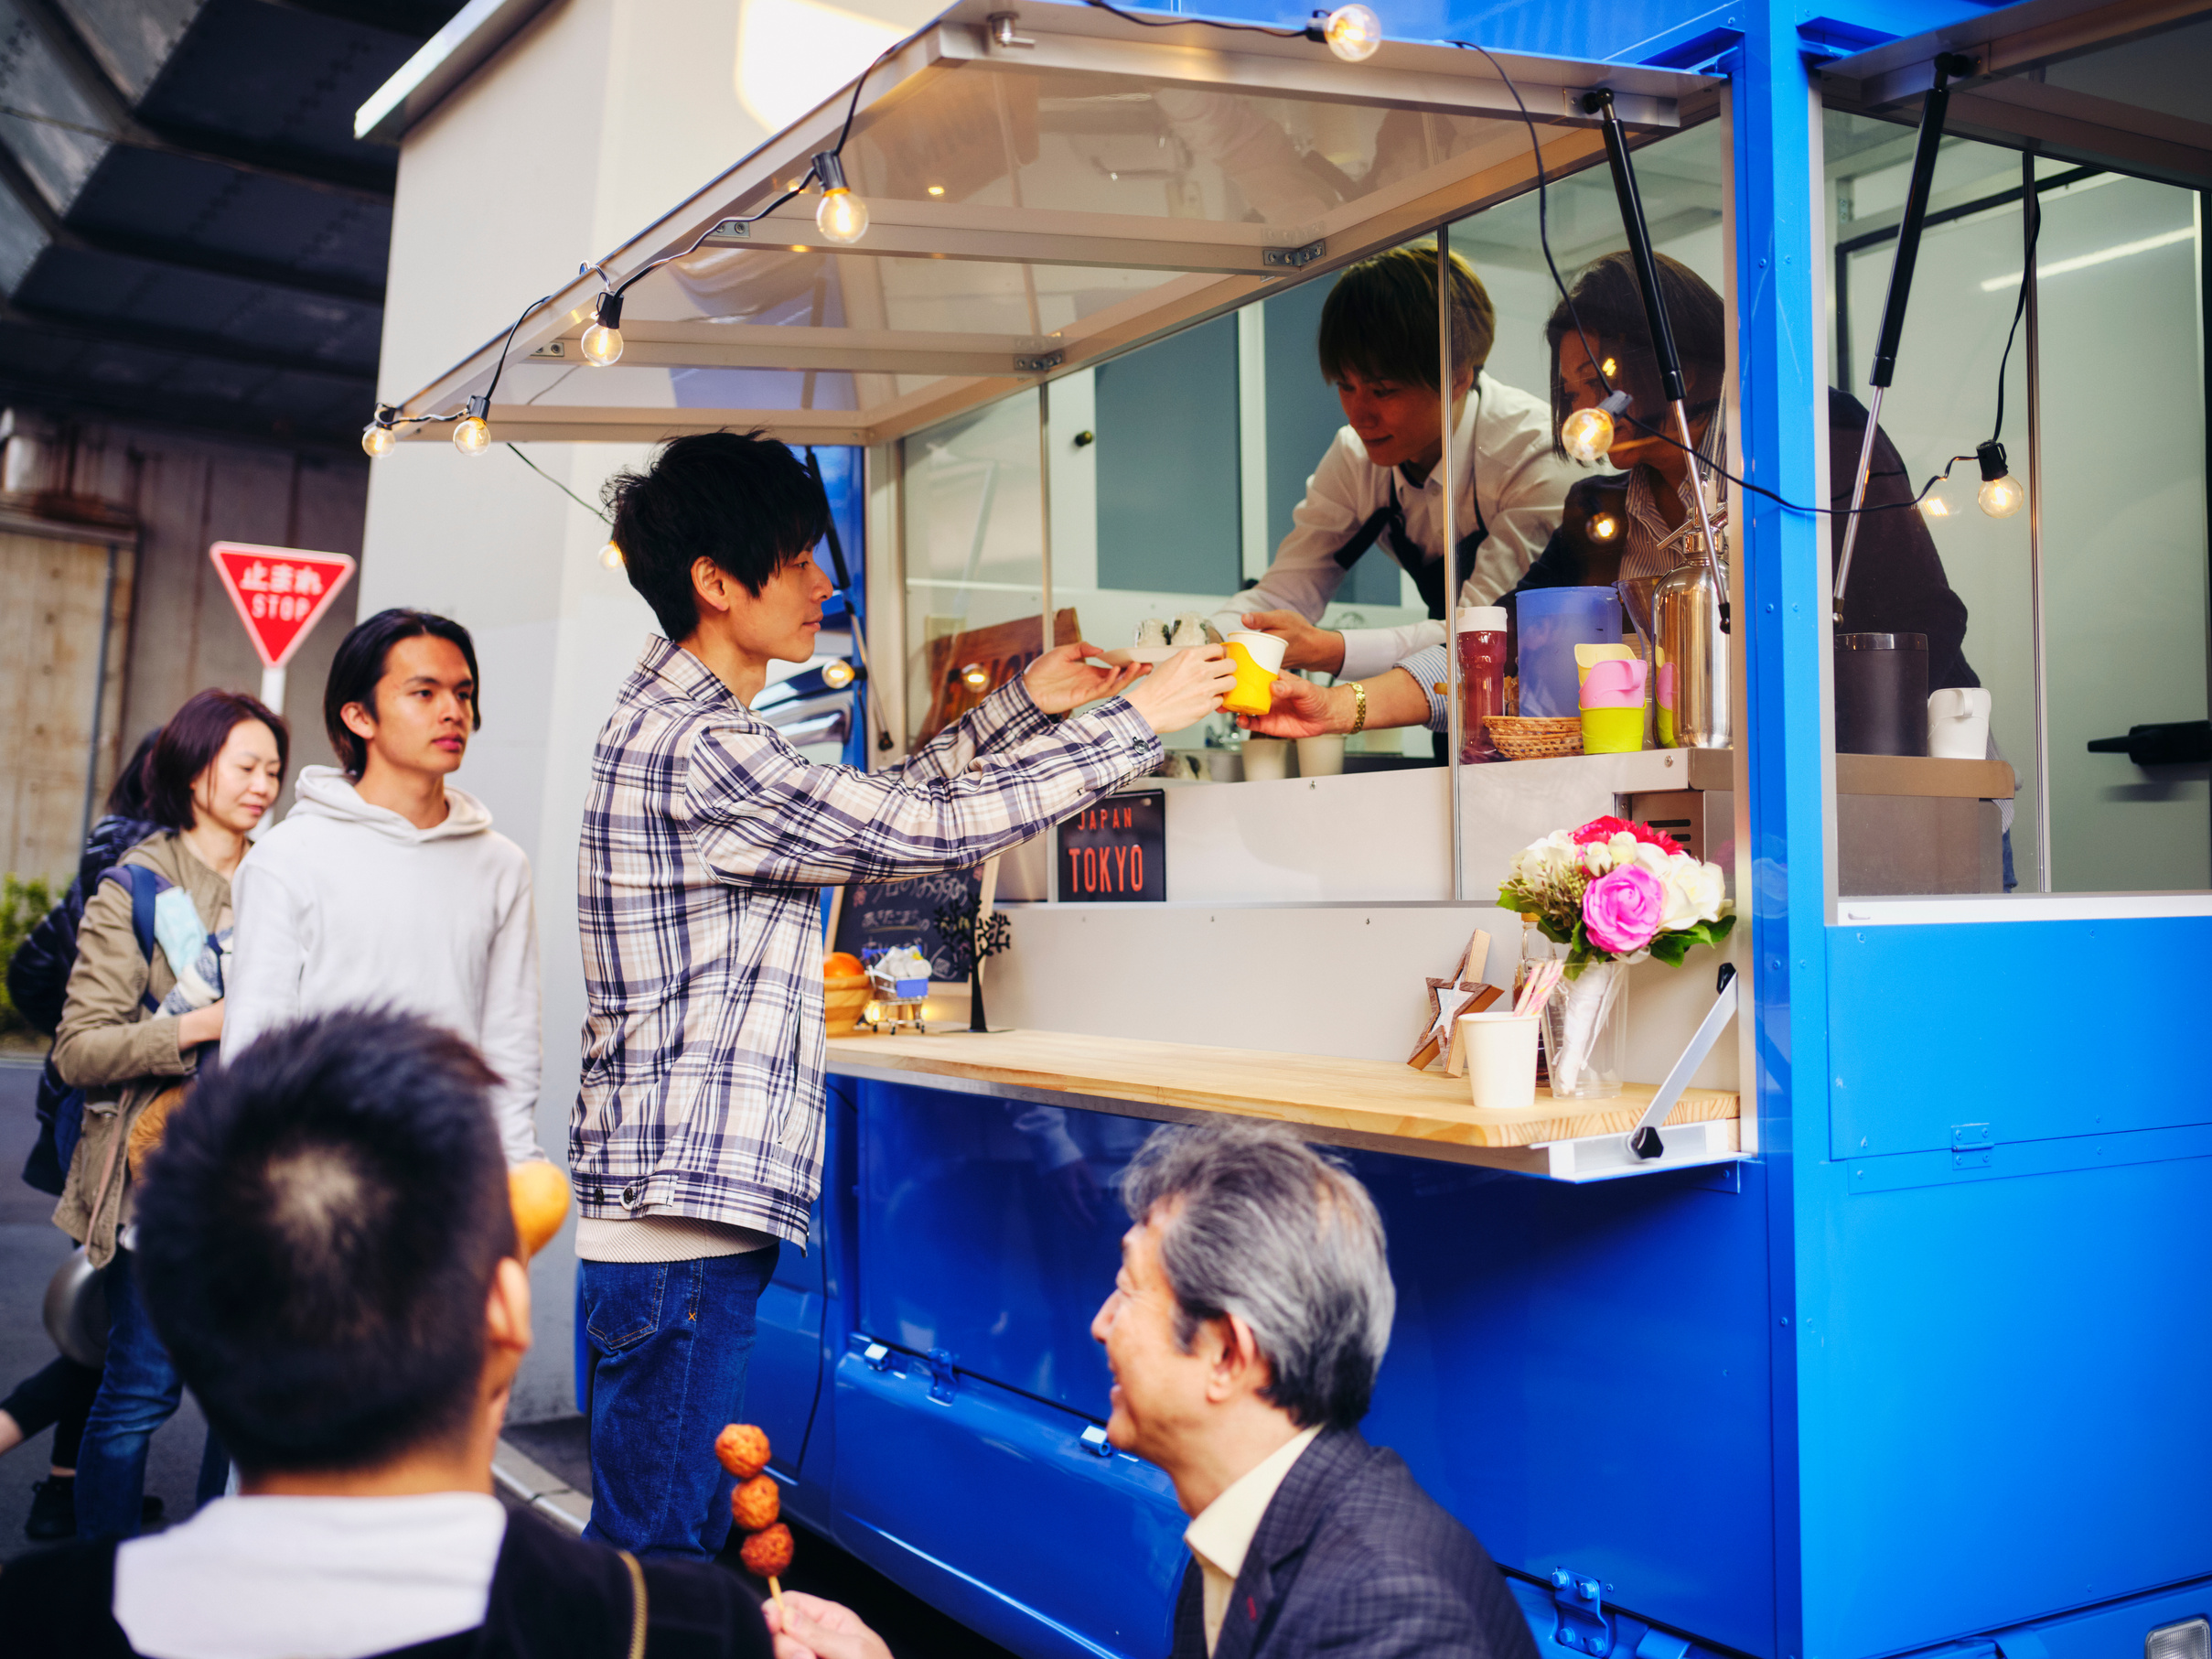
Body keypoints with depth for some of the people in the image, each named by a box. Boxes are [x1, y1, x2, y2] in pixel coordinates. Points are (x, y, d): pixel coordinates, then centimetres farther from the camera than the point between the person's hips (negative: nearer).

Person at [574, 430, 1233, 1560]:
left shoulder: (677, 725, 16)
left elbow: (872, 808, 22)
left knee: (666, 1542, 14)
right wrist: (1138, 719, -8)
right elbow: (932, 830, -16)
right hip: (677, 1217, -10)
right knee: (662, 1555, -3)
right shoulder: (692, 749, -17)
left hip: (685, 1210, 10)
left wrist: (1021, 704, 18)